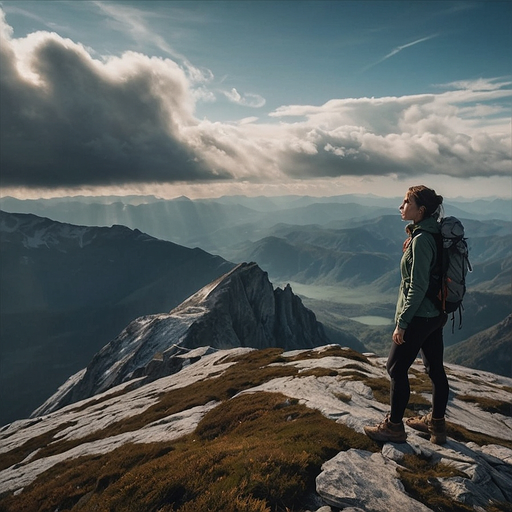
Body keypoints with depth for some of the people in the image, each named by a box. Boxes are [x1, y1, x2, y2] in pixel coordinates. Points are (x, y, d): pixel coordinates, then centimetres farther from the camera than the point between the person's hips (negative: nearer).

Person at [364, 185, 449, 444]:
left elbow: (418, 286, -23)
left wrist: (402, 321, -18)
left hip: (419, 317, -9)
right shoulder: (434, 233, 8)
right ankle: (436, 425, 31)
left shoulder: (421, 239, -21)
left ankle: (393, 427, 17)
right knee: (435, 368, 16)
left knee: (396, 368, 3)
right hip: (436, 315, 10)